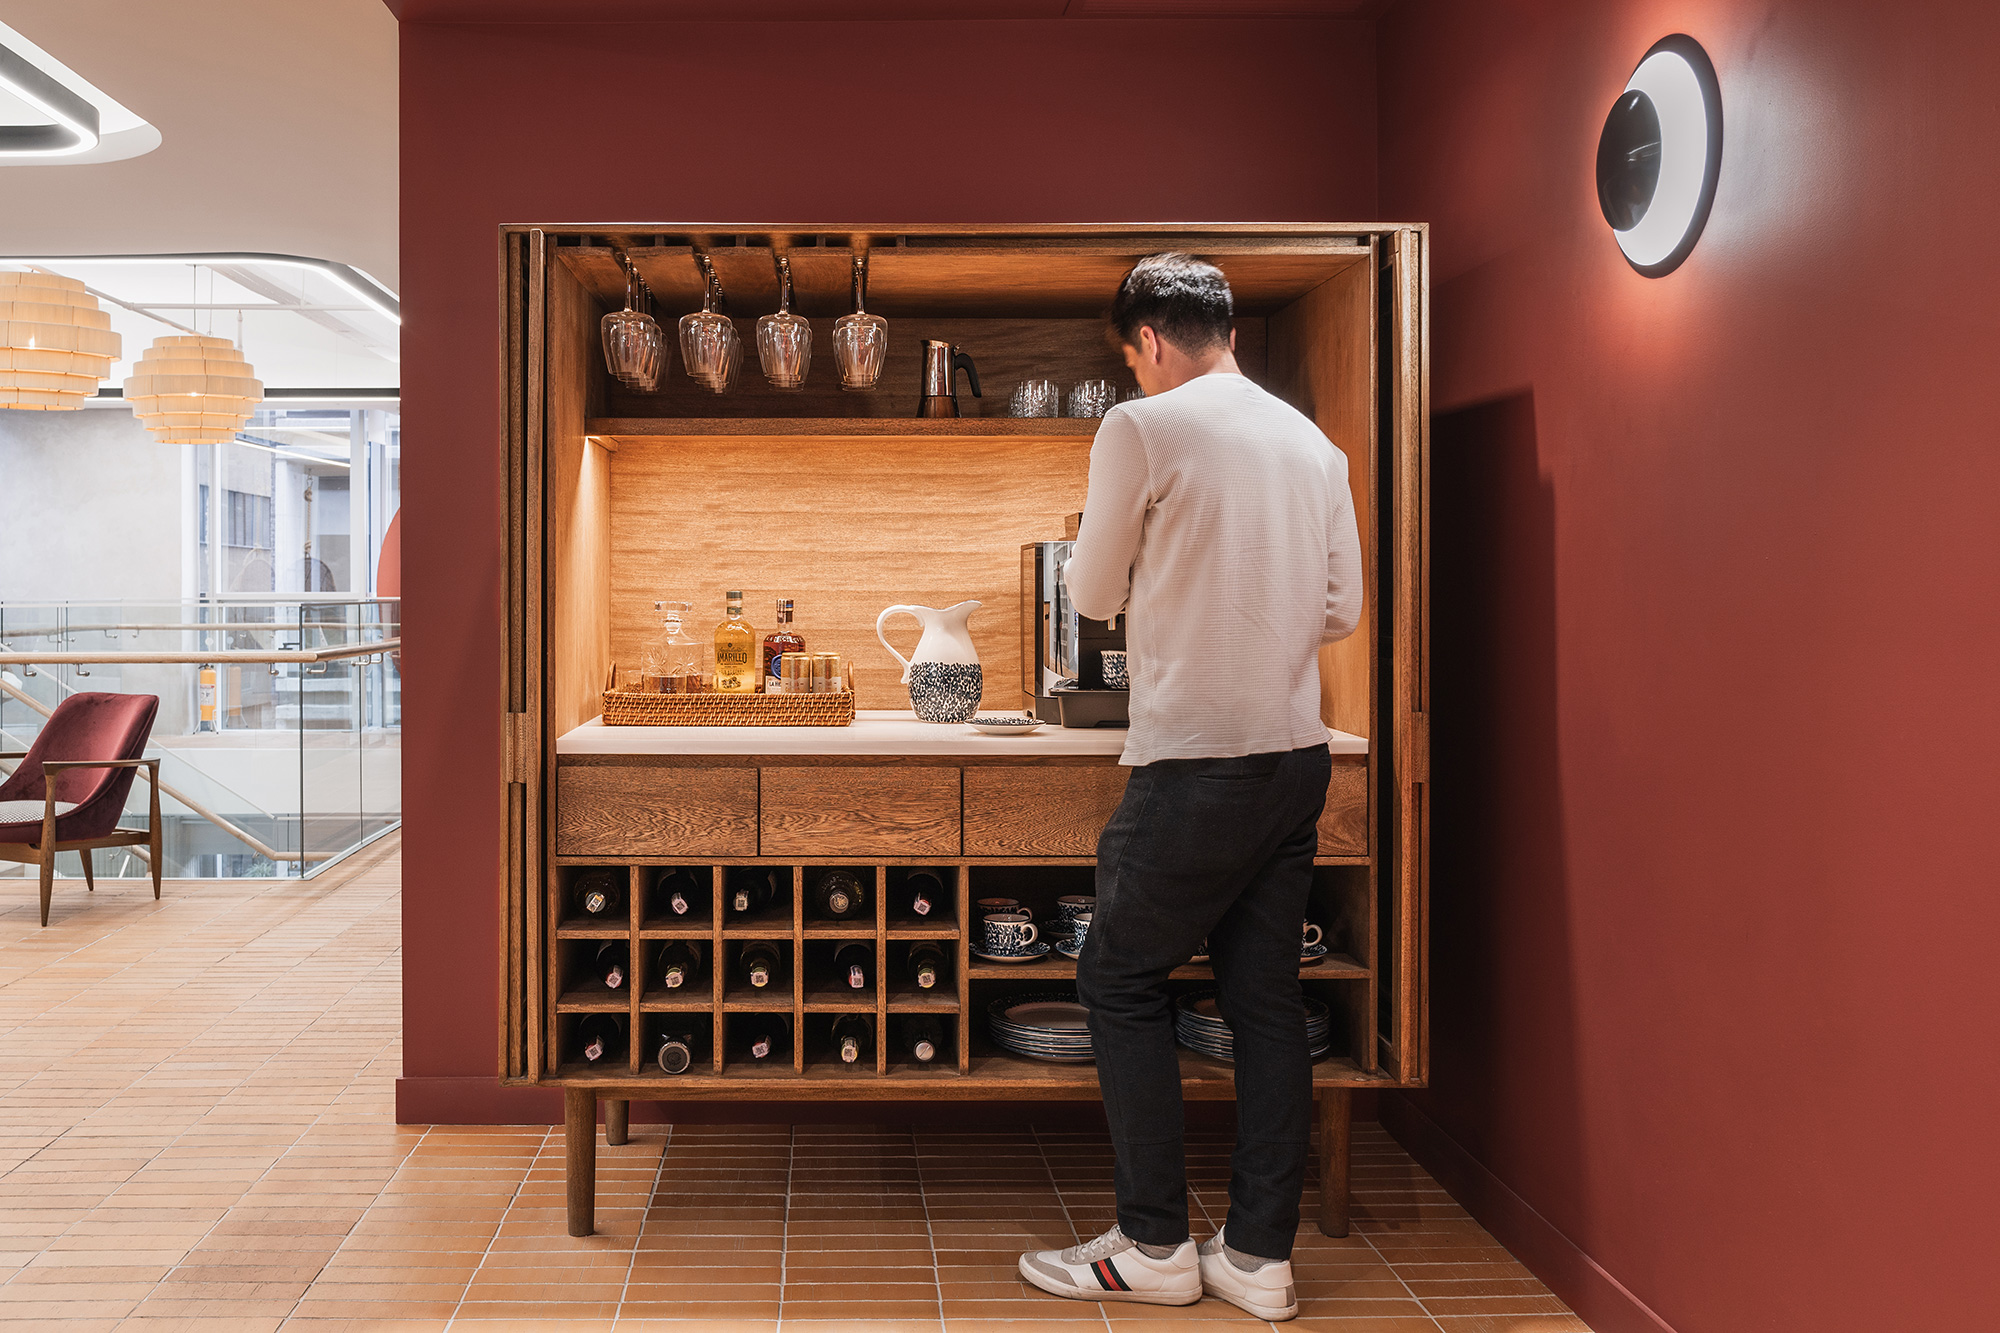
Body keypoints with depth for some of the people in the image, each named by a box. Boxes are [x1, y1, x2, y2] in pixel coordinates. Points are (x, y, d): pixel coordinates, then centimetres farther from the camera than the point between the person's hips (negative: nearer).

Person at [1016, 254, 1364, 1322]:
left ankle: (1155, 1248, 13)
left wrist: (1089, 540, 22)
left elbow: (1095, 596, 1)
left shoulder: (1141, 429, -8)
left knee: (1121, 983, 8)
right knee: (1266, 998, 10)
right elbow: (1342, 611, 13)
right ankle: (1260, 1257, 16)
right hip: (1299, 757, 7)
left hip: (1196, 764, -6)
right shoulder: (1314, 442, 10)